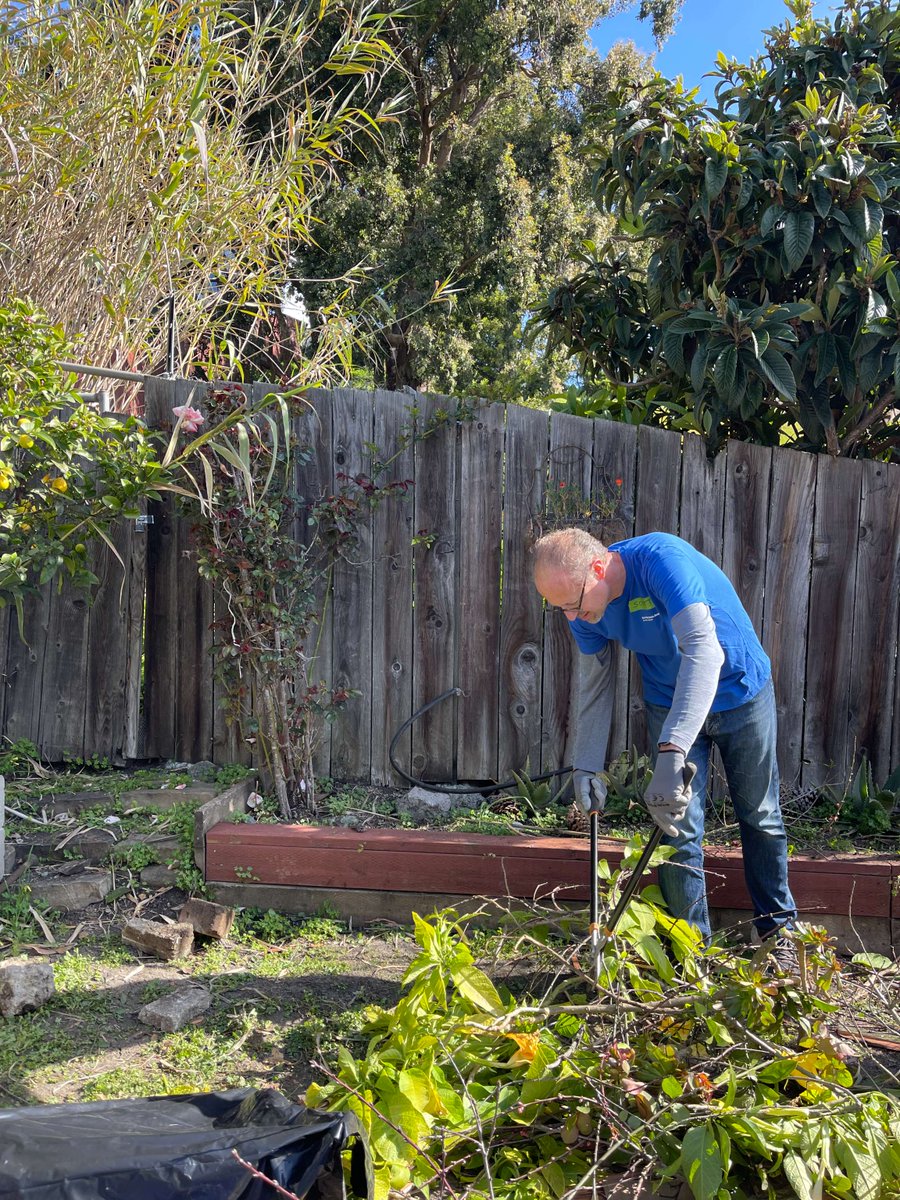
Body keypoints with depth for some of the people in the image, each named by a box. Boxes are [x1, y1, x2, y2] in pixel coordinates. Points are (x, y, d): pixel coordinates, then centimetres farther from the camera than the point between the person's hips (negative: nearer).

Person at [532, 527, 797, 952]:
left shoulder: (661, 558, -37)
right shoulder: (584, 608, -16)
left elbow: (704, 650, -47)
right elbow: (595, 684, -2)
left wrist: (671, 754, -54)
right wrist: (586, 767, -8)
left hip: (742, 691, -4)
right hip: (669, 704, 4)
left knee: (761, 818, 12)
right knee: (677, 829, 0)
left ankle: (777, 926, 34)